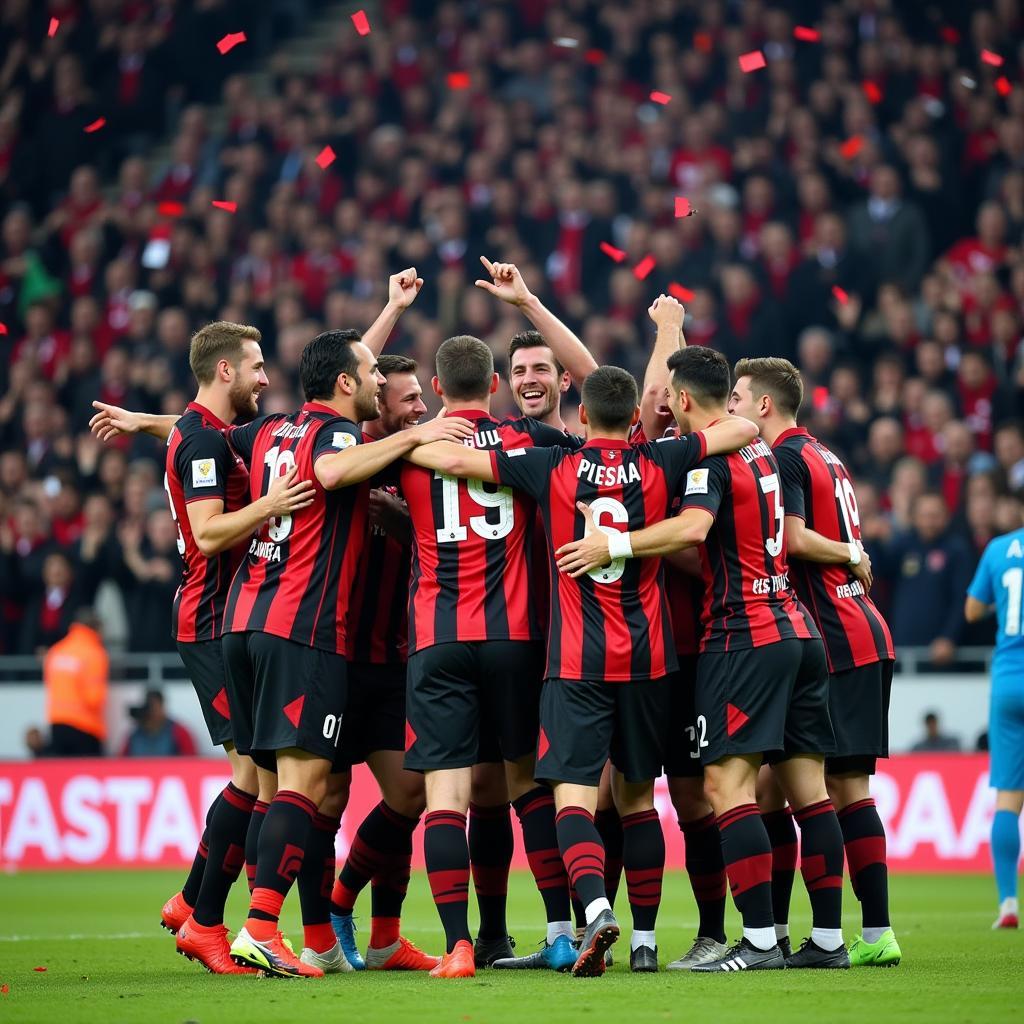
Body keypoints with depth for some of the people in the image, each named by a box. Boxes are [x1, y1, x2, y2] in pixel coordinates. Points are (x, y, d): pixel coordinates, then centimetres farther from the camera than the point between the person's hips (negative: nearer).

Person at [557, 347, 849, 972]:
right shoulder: (760, 450, 17)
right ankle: (829, 938, 8)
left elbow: (693, 527, -26)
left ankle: (760, 939, -17)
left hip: (744, 636, -9)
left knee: (727, 782, -10)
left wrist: (615, 546, -20)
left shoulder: (707, 454, -9)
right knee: (807, 784, 7)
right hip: (797, 628, 9)